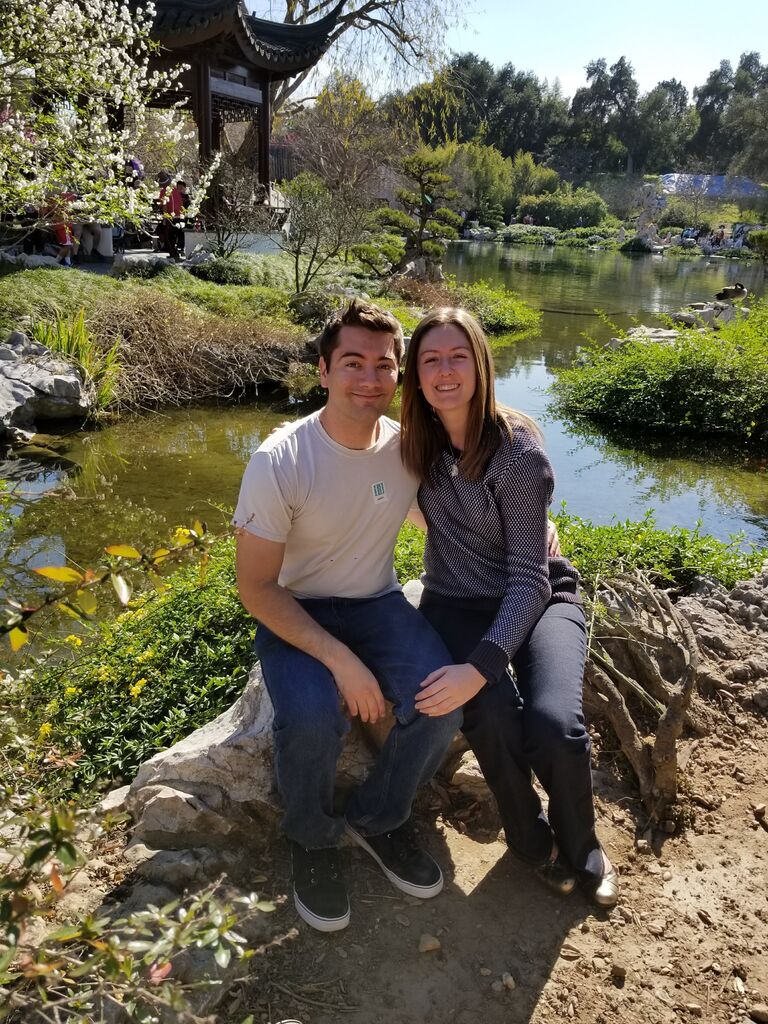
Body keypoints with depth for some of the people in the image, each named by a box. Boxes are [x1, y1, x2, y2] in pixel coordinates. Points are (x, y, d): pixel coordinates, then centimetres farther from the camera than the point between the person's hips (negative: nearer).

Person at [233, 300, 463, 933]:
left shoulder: (408, 446, -8)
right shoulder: (280, 460, -20)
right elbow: (256, 586, -16)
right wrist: (340, 658, -26)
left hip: (377, 603, 4)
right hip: (295, 612, -3)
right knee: (312, 718, -32)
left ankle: (378, 820, 9)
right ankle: (312, 841, 4)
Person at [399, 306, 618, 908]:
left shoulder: (517, 447, -19)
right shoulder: (416, 443, -5)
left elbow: (530, 576, -21)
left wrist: (481, 666, -31)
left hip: (536, 598, -2)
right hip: (458, 603, 3)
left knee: (554, 726, -29)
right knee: (494, 716, -28)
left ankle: (581, 848, 8)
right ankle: (533, 840, 6)